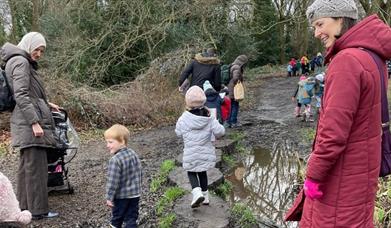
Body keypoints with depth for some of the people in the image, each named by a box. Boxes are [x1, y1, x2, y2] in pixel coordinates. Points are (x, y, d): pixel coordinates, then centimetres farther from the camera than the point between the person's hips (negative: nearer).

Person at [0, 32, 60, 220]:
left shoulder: (22, 62, 20)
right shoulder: (21, 62, -11)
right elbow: (21, 95, -20)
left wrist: (45, 103, 27)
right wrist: (34, 122, -23)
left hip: (27, 123, 11)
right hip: (30, 122, -11)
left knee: (26, 164, 14)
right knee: (36, 165, -6)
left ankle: (25, 206, 23)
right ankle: (38, 210, 1)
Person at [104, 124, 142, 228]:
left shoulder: (115, 160, -23)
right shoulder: (133, 154, 0)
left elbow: (113, 181, -23)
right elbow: (140, 173, 8)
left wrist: (109, 197, -13)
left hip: (121, 196, -6)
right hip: (135, 194, 6)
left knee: (117, 218, 15)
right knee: (131, 218, 12)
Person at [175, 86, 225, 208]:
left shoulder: (184, 118, -15)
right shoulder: (209, 118, -10)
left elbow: (178, 132, -1)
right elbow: (220, 131, -14)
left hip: (191, 153, -3)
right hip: (205, 152, 3)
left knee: (191, 173, 15)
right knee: (202, 173, 22)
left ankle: (197, 192, -9)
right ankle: (205, 196, 28)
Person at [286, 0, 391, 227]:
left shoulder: (347, 60, -24)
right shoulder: (370, 56, 6)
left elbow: (334, 130, -27)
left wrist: (314, 175, -17)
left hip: (343, 173, -9)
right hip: (357, 166, 9)